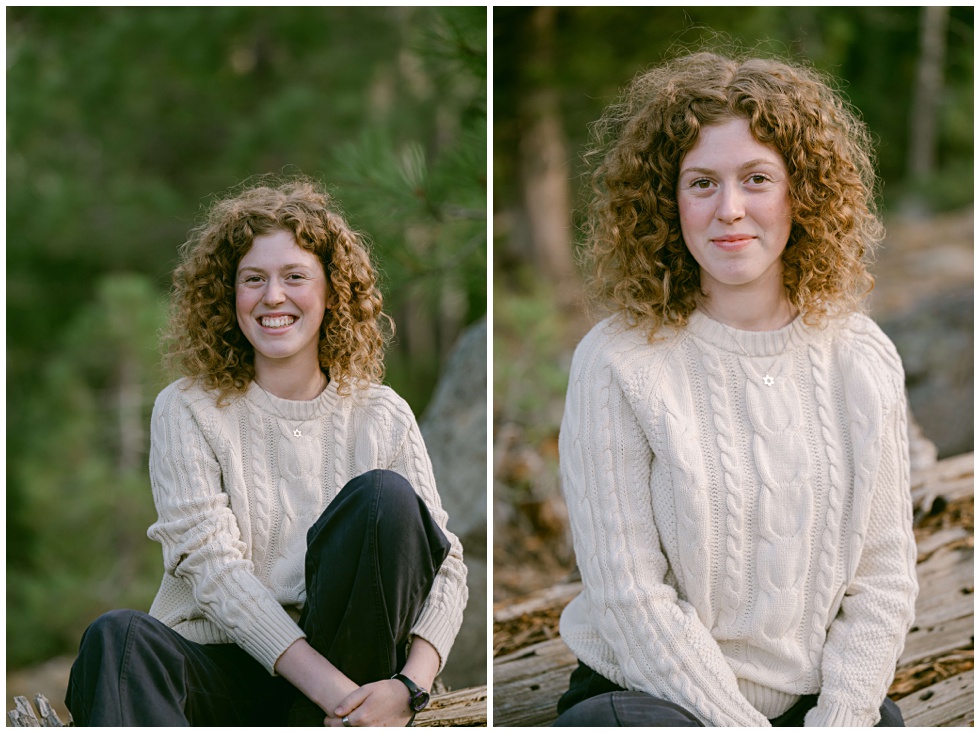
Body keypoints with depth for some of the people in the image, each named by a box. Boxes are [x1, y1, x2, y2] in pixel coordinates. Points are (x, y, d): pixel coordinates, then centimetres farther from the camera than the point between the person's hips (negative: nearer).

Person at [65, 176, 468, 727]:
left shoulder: (381, 417, 9)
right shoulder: (188, 410, 5)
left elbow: (445, 566, 1)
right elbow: (211, 564, -8)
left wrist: (409, 688, -21)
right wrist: (333, 690, -21)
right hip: (221, 669, -1)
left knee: (383, 496, -21)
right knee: (121, 637, -32)